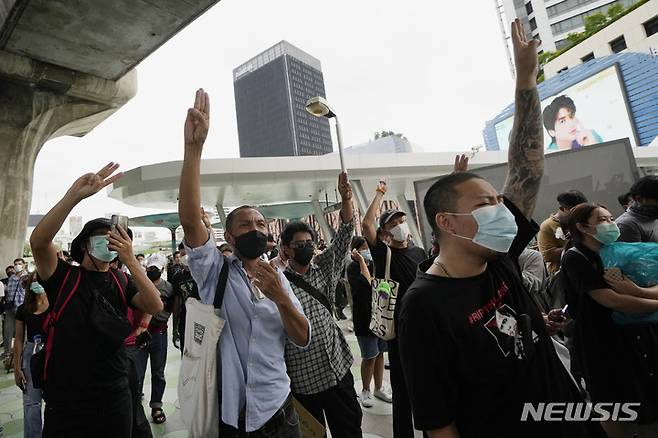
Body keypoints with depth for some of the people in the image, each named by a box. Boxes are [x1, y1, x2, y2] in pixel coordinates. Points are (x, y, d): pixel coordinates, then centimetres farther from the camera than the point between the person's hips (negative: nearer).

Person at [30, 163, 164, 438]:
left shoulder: (121, 282, 3)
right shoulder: (63, 276, -3)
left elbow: (155, 307, -14)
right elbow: (38, 241, -22)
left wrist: (131, 261, -23)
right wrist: (75, 196, -35)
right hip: (65, 398, -2)